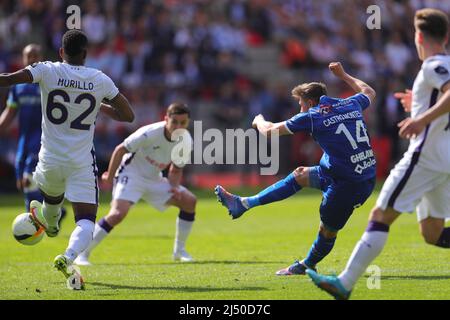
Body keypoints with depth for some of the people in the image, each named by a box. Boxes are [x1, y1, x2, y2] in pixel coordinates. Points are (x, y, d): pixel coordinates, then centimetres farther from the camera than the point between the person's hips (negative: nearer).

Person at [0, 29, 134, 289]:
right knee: (86, 220, -3)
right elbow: (128, 115, 4)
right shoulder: (101, 80, -3)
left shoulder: (47, 71, -8)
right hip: (82, 162, -1)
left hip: (51, 159, 1)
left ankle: (50, 224, 63)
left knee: (52, 197, 33)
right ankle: (69, 256, -29)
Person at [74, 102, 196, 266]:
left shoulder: (185, 141, -8)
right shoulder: (149, 134, -27)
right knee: (118, 213, -28)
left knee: (189, 201, -4)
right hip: (131, 174, -7)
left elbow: (176, 170, 6)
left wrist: (175, 187, -14)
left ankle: (179, 250, 10)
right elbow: (120, 149, -16)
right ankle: (82, 254, -19)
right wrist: (110, 176, -12)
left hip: (154, 179, 7)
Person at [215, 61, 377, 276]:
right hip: (367, 178, 8)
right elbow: (369, 92, 35)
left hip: (347, 184, -8)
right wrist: (343, 75, 46)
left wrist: (259, 121, 23)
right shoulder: (351, 104, 9)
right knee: (300, 175, 20)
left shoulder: (311, 116, -9)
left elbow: (269, 131, 0)